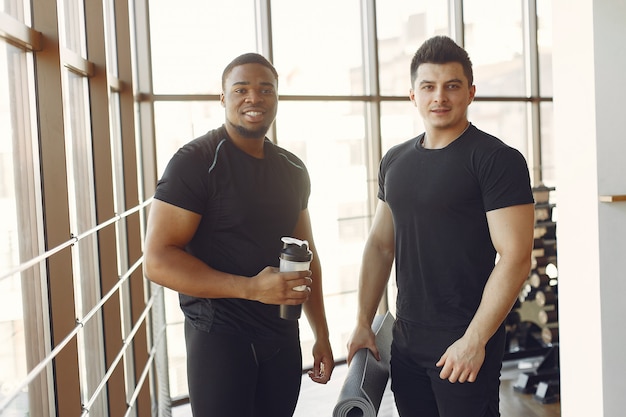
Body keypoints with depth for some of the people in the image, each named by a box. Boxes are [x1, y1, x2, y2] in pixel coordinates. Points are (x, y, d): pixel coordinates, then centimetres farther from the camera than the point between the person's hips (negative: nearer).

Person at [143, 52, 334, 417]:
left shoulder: (293, 169, 8)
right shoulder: (196, 161, -11)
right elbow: (158, 261, -18)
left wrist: (322, 334, 13)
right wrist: (251, 287, -25)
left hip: (283, 337, 6)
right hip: (220, 336, -5)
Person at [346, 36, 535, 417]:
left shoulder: (498, 159, -10)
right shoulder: (395, 161, 8)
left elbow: (515, 258, -15)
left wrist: (474, 340, -18)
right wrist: (363, 323, 8)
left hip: (466, 345, -5)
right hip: (405, 340, 6)